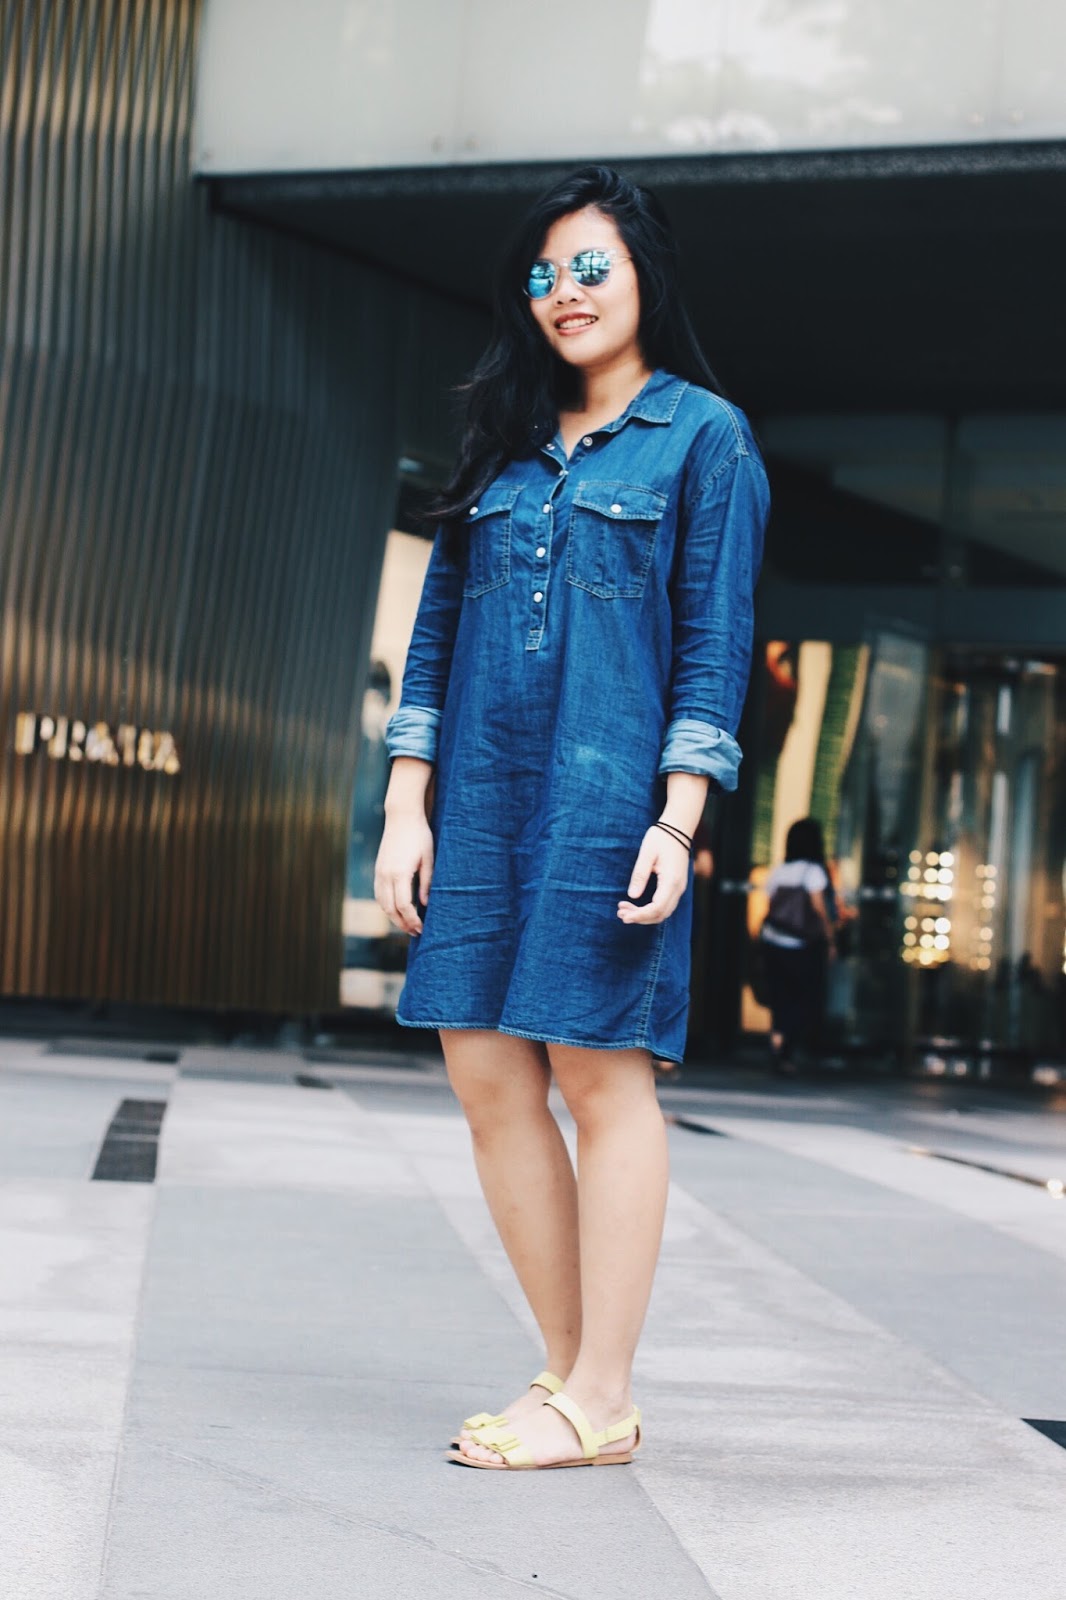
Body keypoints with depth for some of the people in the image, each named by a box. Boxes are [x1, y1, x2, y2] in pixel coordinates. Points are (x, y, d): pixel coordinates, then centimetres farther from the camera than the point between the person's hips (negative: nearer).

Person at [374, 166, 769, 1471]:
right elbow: (438, 622, 15)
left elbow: (715, 641, -3)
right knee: (486, 1072, 2)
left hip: (610, 790, -5)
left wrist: (678, 820, -12)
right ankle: (573, 1370, 13)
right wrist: (406, 806, 8)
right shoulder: (503, 442, 17)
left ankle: (601, 1402, 3)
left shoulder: (702, 436, 3)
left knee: (600, 1074, -4)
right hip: (484, 791, 6)